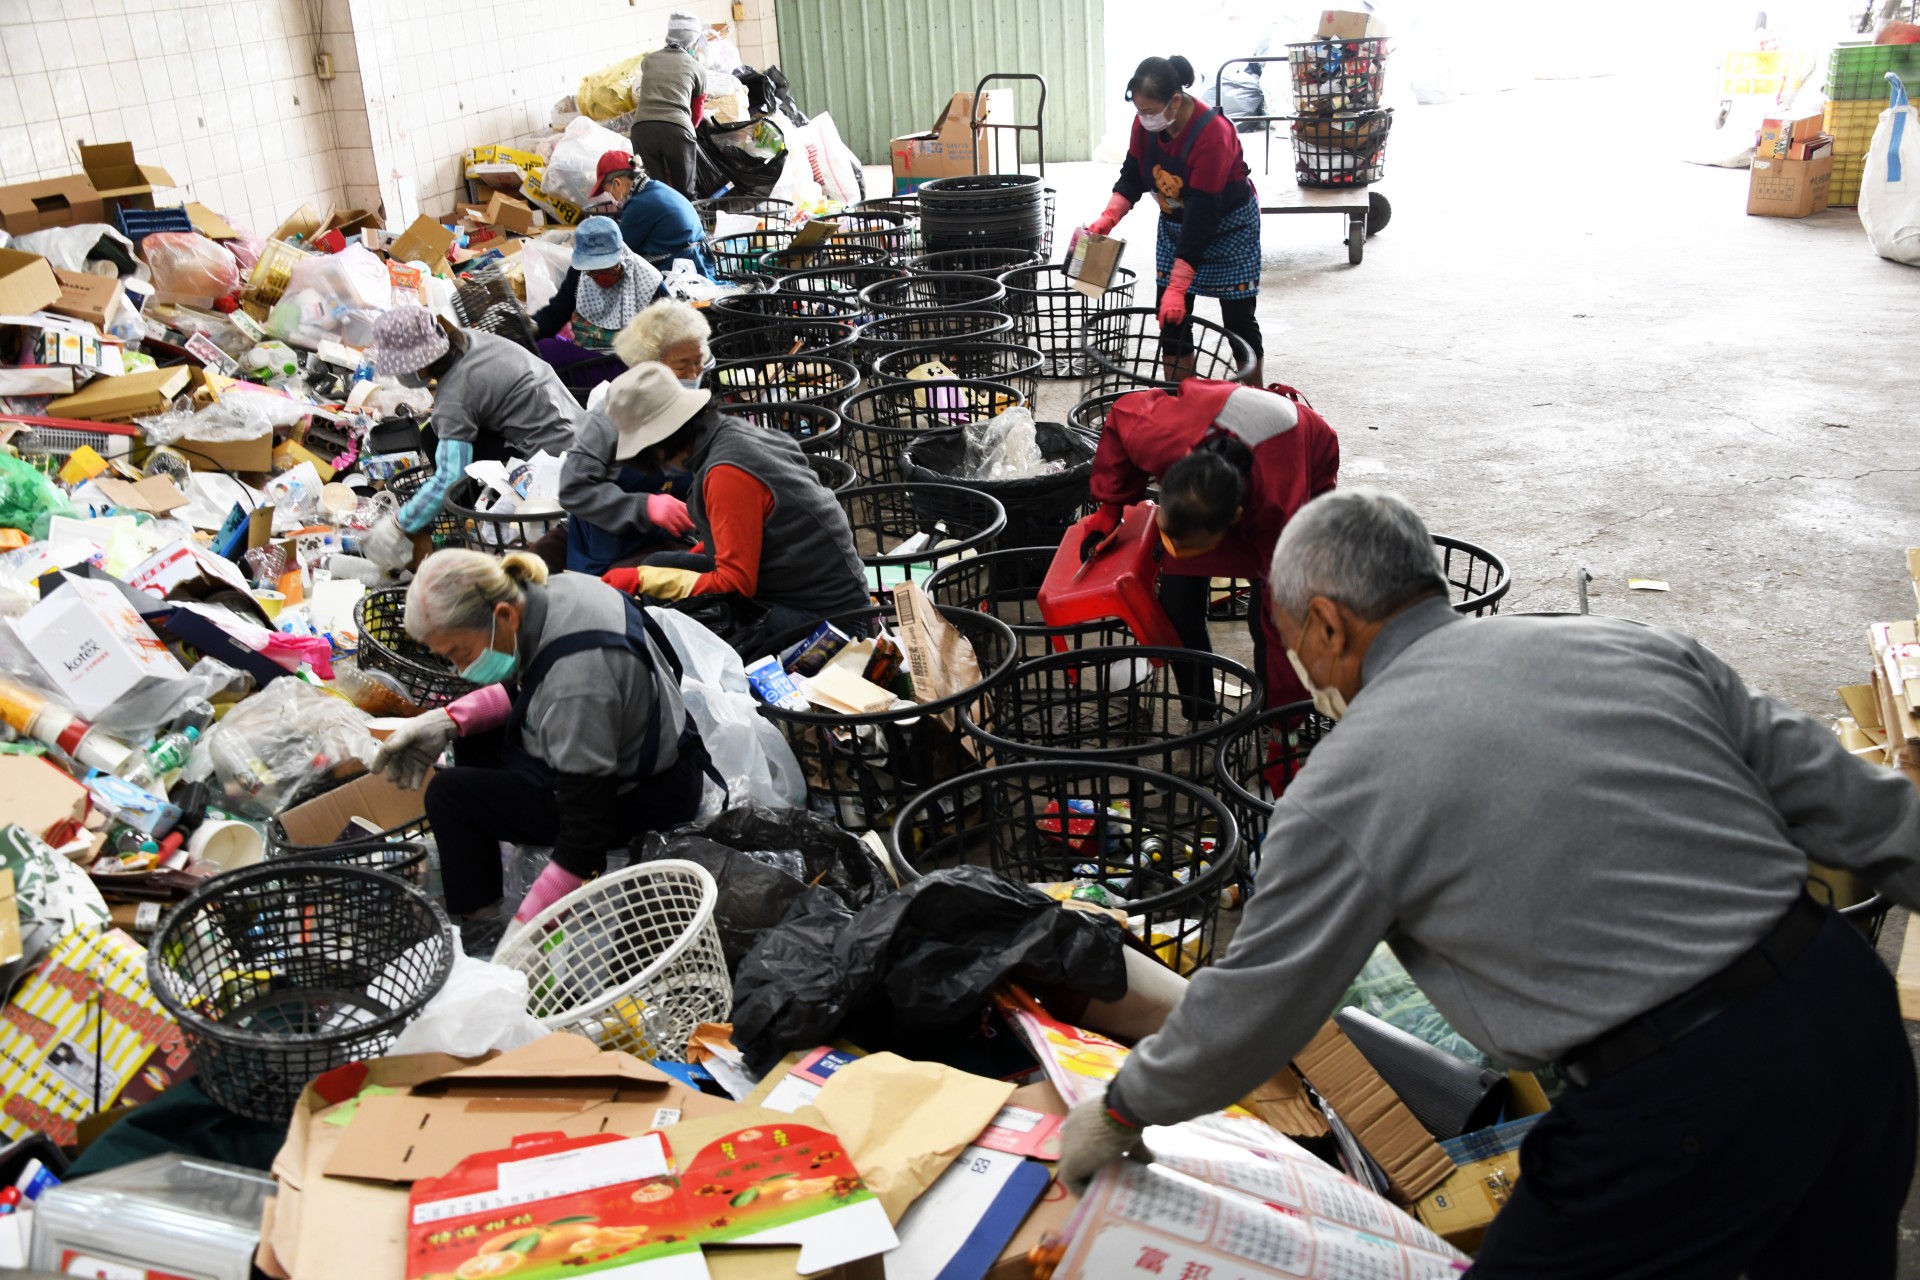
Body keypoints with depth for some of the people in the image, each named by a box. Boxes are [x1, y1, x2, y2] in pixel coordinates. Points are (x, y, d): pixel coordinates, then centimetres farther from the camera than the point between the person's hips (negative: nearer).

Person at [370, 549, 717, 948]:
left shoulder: (574, 684, -35)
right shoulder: (547, 591, -10)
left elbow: (587, 829, -29)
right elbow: (521, 684, 12)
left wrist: (523, 929, -25)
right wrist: (448, 719, -2)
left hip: (647, 795, -9)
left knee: (450, 796, -9)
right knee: (473, 733, 19)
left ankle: (478, 924, 10)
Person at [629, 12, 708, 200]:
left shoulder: (648, 60, 23)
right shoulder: (696, 68, 17)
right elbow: (697, 111, 28)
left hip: (642, 126, 2)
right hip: (677, 127, -2)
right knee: (686, 191, 8)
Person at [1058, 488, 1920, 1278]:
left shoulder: (1347, 785, -8)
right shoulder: (1631, 645, 8)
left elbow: (1251, 1007, 1)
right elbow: (1841, 799, 12)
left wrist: (1120, 1114, 16)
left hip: (1687, 1106, -7)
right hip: (1849, 997, 7)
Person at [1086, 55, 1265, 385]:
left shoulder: (1213, 135, -34)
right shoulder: (1146, 122, -16)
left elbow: (1202, 216, -35)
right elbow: (1132, 176, -3)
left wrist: (1177, 287, -36)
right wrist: (1107, 218, -22)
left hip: (1229, 226, -6)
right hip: (1176, 223, 6)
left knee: (1239, 321, 1)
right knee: (1171, 320, 2)